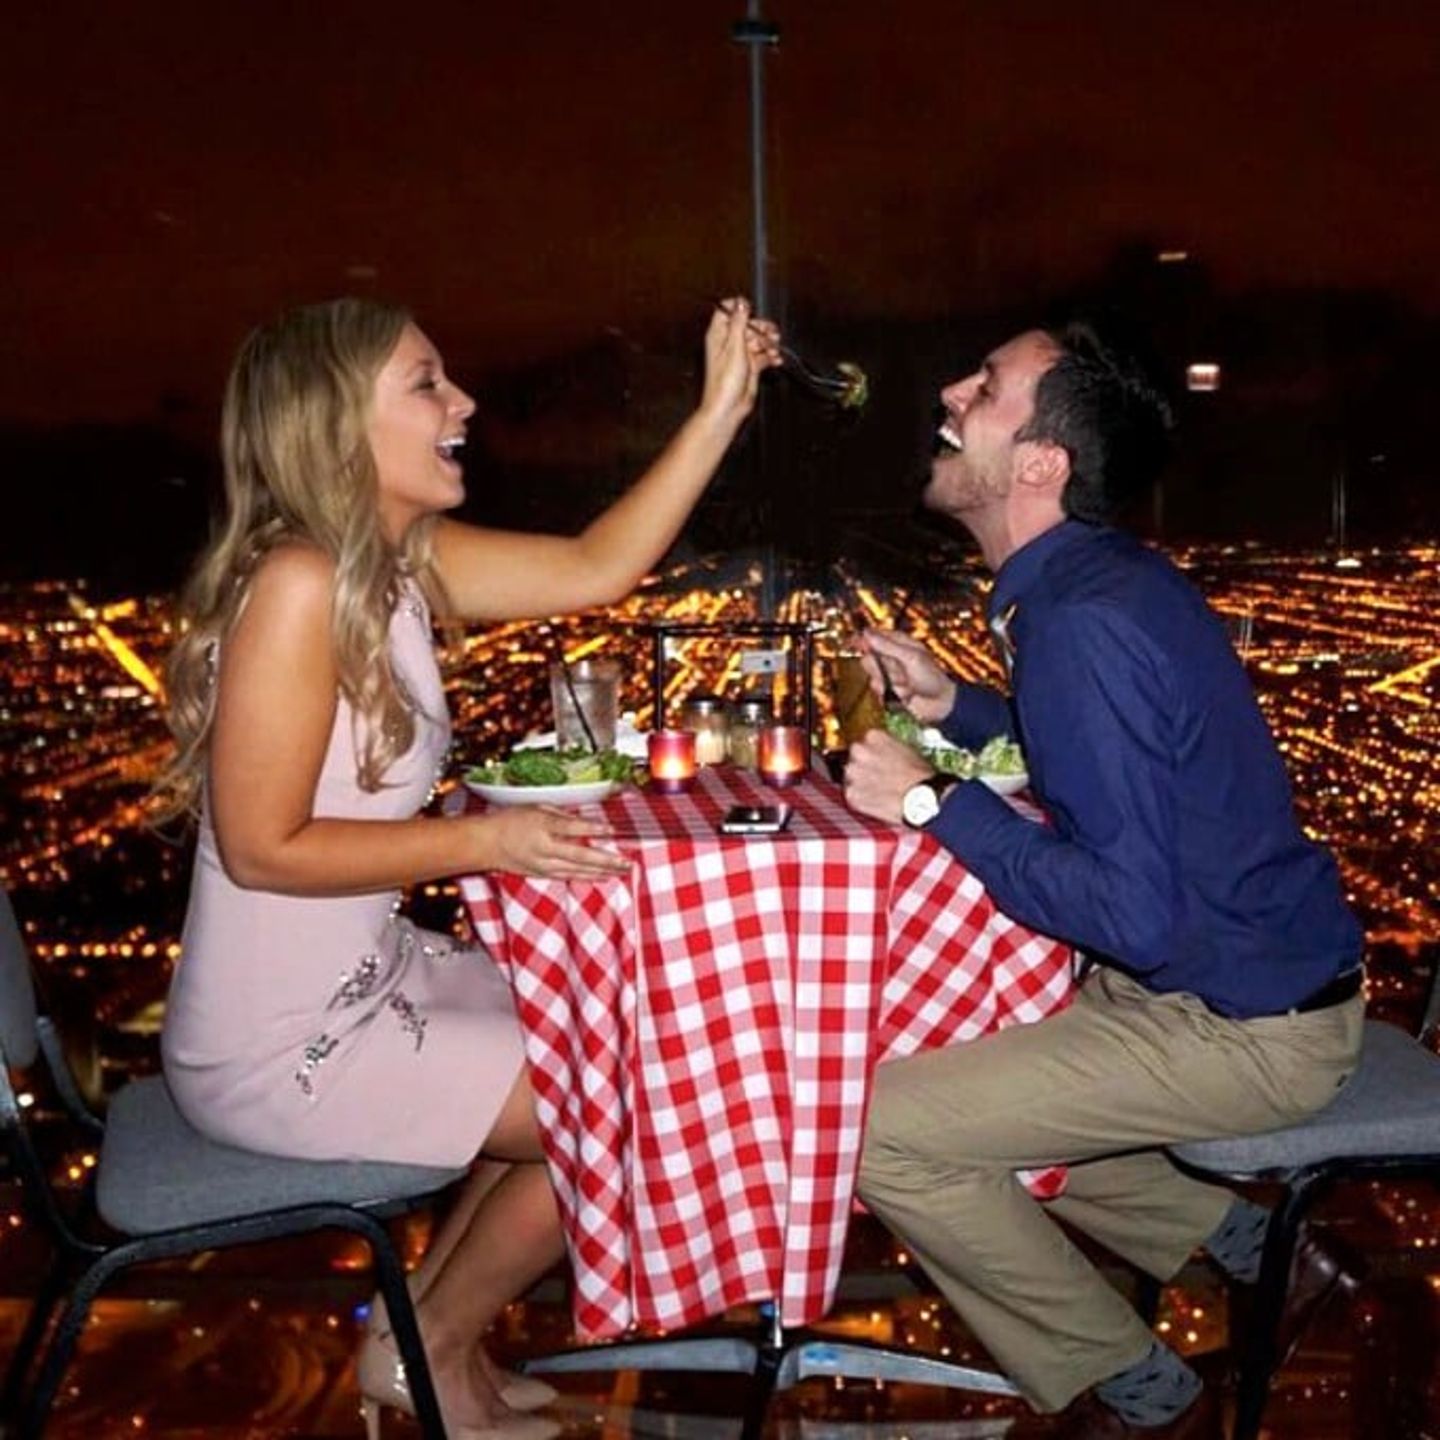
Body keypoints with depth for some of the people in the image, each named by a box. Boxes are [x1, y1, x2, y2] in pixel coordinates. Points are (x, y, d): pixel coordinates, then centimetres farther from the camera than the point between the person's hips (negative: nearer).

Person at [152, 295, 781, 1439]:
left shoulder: (401, 560, 1)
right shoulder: (298, 585, -25)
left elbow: (594, 569, 2)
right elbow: (262, 848, -25)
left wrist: (721, 409, -1)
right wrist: (483, 843, -23)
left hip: (370, 975, 9)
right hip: (278, 1043, -9)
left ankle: (425, 1328, 30)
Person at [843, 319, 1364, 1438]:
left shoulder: (1086, 622, -26)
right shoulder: (1101, 579, 4)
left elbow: (1137, 918, -28)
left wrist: (933, 803, -21)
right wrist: (952, 704, 6)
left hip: (1240, 1029, -10)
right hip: (1234, 977, 10)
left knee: (885, 1128, -12)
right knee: (956, 1068, 19)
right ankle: (1251, 1245, 23)